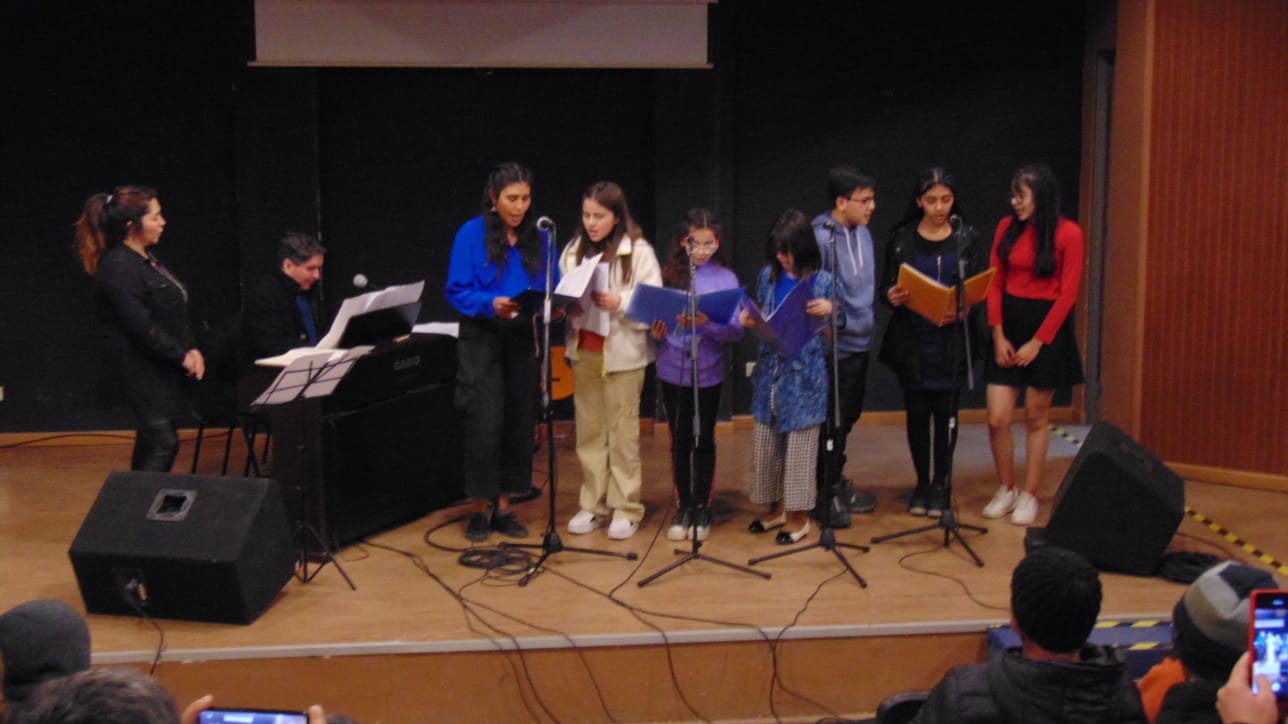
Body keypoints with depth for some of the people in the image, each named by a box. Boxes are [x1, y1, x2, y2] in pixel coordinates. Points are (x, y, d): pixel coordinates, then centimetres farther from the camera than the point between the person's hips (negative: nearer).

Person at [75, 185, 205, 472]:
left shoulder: (147, 258, 12)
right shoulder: (117, 268, -18)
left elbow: (176, 311, 15)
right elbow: (141, 325, -22)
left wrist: (191, 348, 2)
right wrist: (181, 356, -15)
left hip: (162, 370, 9)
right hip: (142, 373, -9)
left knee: (151, 441, 14)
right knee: (163, 443, -11)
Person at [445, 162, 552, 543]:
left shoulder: (538, 238, 7)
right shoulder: (471, 234, -5)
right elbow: (457, 291, -7)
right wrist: (491, 304, -24)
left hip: (525, 339, 4)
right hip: (482, 338, -4)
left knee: (519, 422, 6)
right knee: (485, 423, -5)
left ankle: (504, 506, 18)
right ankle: (481, 508, 9)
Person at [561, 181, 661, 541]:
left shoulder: (639, 252, -6)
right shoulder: (573, 250, 7)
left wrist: (619, 303, -22)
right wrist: (566, 307, -10)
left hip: (623, 352, -4)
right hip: (582, 350, 4)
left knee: (623, 431, 3)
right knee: (588, 430, 10)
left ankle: (626, 508, 11)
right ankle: (592, 504, 19)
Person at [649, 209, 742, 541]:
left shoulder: (725, 278, -3)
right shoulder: (668, 274, -1)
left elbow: (736, 330, -9)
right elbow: (655, 317, 5)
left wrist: (706, 324, -26)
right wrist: (657, 331, -17)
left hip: (709, 372, -1)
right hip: (673, 370, 1)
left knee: (704, 439, 9)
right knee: (680, 439, 8)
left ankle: (702, 508, 22)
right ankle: (683, 507, 21)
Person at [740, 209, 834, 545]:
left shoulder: (822, 281, -6)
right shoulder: (768, 276, 7)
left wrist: (829, 310, -21)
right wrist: (748, 321, -4)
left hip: (804, 375, -4)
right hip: (770, 369, 5)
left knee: (799, 445, 2)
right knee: (765, 442, 10)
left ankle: (798, 517, 16)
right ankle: (775, 508, 27)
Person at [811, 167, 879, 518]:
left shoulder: (863, 233, 7)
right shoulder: (820, 239, -19)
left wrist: (870, 320, 15)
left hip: (860, 342, 8)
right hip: (834, 346, -8)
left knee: (847, 419, 19)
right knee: (831, 423, 2)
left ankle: (836, 482, 35)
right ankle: (824, 494, 14)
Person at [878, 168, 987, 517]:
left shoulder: (967, 239, 2)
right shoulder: (901, 238, 2)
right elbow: (887, 285, 3)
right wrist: (892, 296, -21)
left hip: (951, 341, 0)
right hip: (912, 341, 0)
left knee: (945, 413, 4)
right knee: (917, 413, 6)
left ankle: (941, 485, 17)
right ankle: (922, 482, 20)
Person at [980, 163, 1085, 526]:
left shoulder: (1068, 234, -10)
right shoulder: (1007, 227, 2)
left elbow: (1067, 294, -10)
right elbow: (994, 283, 4)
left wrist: (1037, 342, -12)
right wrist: (998, 335, -4)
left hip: (1048, 326, -3)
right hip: (1009, 322, 3)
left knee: (1036, 417, 6)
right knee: (997, 418, -1)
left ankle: (1030, 494, 19)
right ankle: (1005, 489, 19)